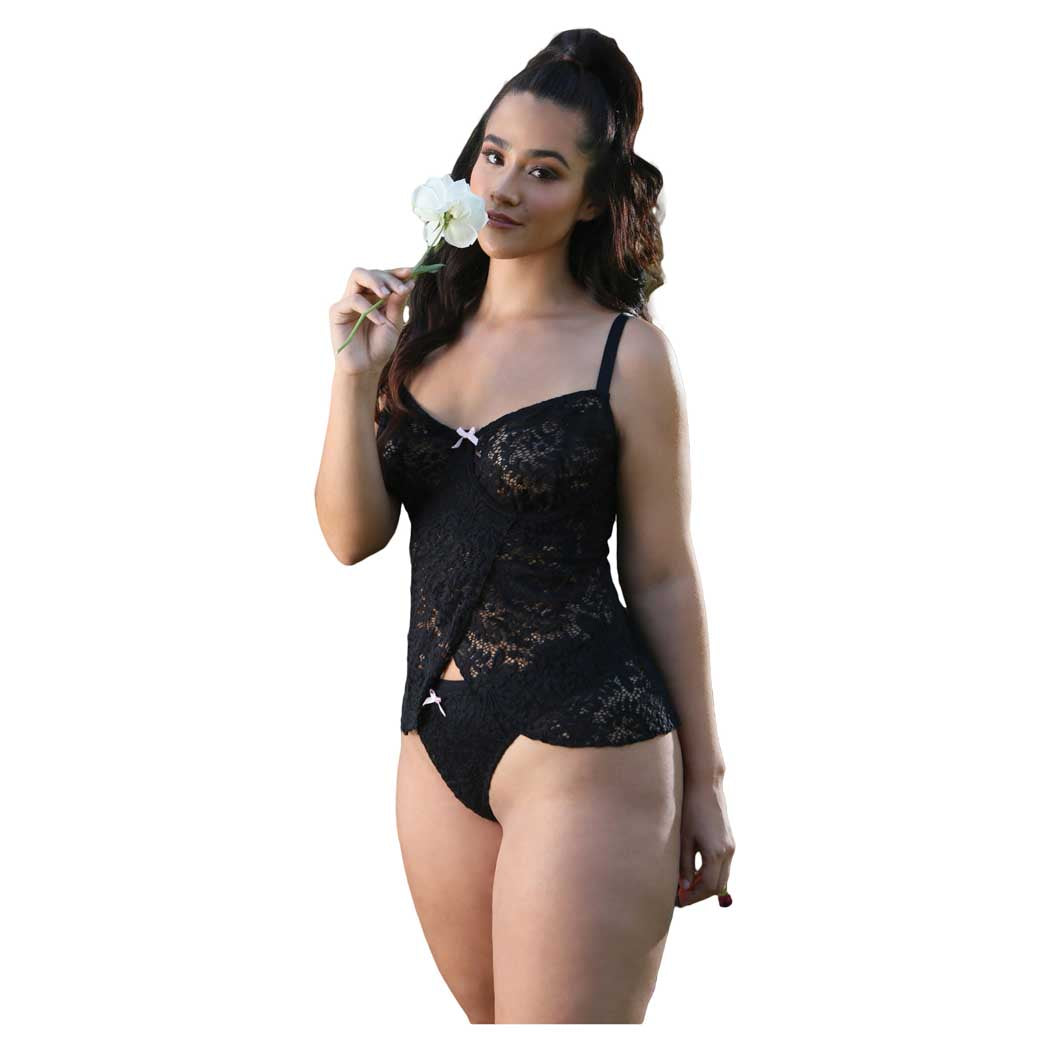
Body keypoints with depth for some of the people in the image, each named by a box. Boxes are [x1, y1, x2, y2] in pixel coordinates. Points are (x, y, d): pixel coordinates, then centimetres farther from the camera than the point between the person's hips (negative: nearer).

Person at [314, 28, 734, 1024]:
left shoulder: (627, 353, -6)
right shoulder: (419, 329, 7)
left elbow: (661, 576, -2)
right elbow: (353, 535, 2)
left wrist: (704, 783, 2)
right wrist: (356, 374, -12)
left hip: (586, 745, -5)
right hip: (436, 736, 5)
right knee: (490, 1019, 17)